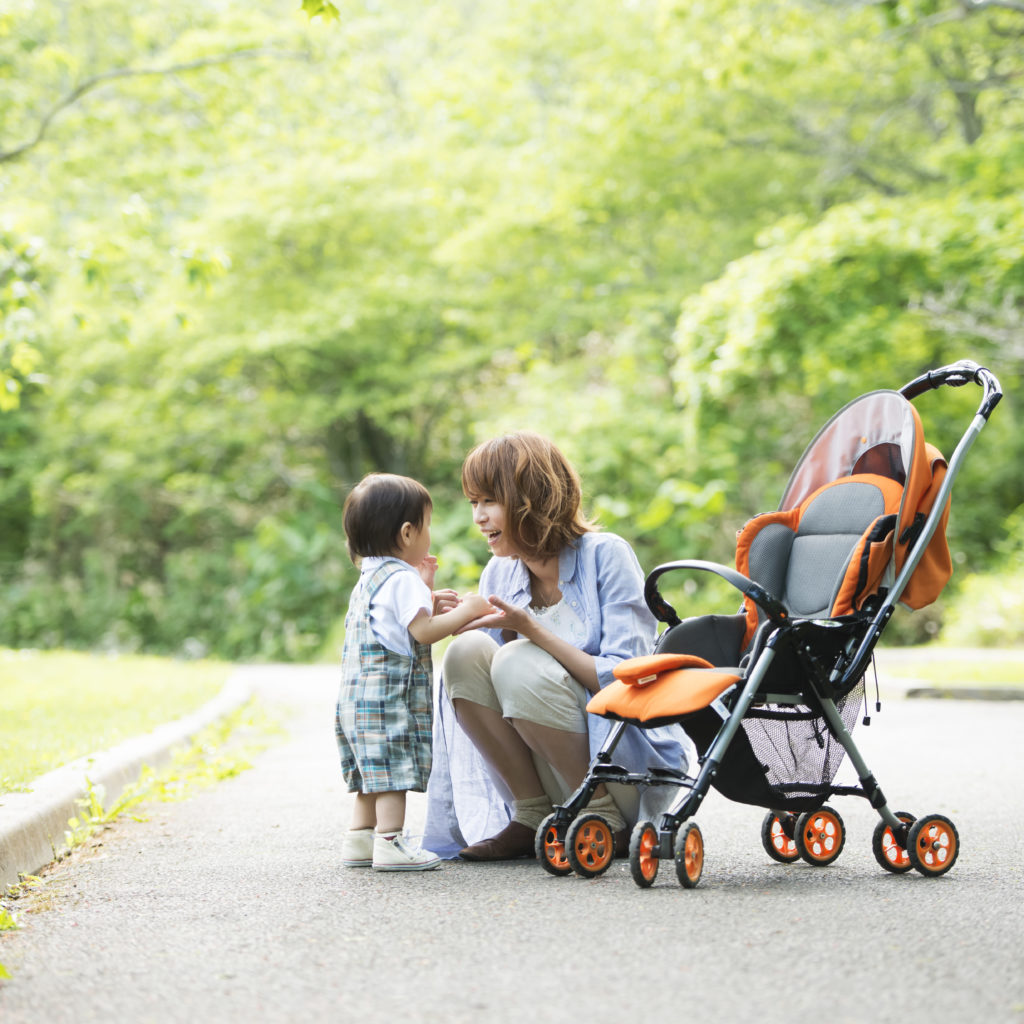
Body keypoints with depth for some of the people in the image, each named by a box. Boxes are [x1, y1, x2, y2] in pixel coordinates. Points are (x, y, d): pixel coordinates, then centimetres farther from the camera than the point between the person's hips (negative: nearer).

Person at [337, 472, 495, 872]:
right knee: (395, 769, -9)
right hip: (389, 696, -10)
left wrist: (429, 602, 23)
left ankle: (359, 839, 17)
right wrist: (466, 611, -13)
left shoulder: (369, 580, 20)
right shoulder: (402, 579, -12)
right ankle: (390, 843, -12)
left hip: (358, 698, 10)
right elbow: (423, 631, -21)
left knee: (375, 773, 14)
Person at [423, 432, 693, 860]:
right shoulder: (500, 573, 6)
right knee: (466, 653, -14)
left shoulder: (606, 555, -10)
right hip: (556, 775, 5)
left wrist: (531, 629, -23)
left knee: (518, 662, -26)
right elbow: (493, 689, 7)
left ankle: (605, 821, -15)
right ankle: (532, 818, -7)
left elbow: (626, 680, -18)